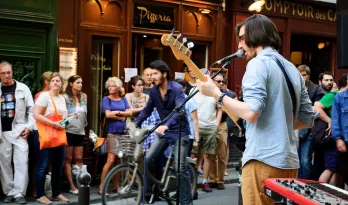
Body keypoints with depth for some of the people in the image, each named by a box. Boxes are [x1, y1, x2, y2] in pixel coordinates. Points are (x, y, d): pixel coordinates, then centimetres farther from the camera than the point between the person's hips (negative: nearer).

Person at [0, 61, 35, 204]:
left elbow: (31, 109, 4)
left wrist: (29, 126, -5)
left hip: (19, 131, -2)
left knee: (21, 163, -5)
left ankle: (19, 193, -1)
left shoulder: (23, 88, 4)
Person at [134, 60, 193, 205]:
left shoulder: (177, 89, -17)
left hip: (179, 131, -6)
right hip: (164, 130, 6)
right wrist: (136, 124, -2)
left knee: (180, 167, -12)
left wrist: (166, 125, -44)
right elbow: (147, 110, 10)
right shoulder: (154, 91, 0)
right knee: (149, 159, -4)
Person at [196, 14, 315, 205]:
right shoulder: (292, 69, 17)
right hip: (289, 160, 9)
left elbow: (251, 112, -20)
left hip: (263, 159, -9)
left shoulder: (258, 63, -8)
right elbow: (308, 118, 18)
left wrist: (216, 93, -10)